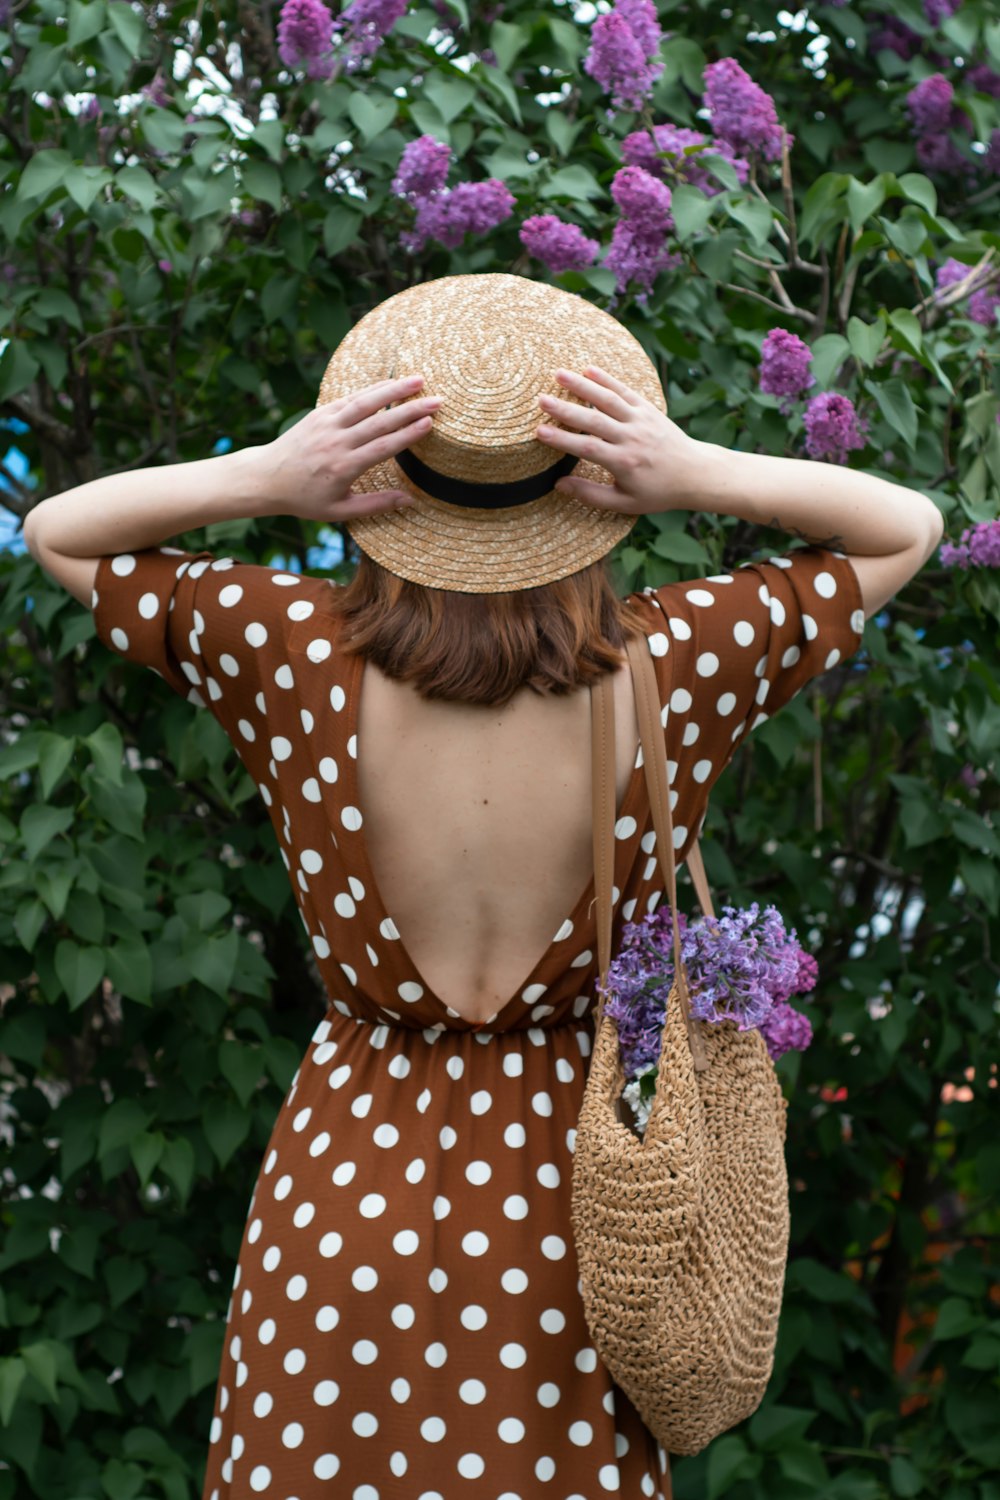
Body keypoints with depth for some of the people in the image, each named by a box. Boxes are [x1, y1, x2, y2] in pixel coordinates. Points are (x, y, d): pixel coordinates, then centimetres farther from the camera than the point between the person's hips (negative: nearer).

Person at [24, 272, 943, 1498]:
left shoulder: (298, 660, -16)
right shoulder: (671, 669, -15)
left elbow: (55, 534, 1)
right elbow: (908, 526, 2)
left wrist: (262, 477, -16)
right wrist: (703, 476, -14)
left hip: (344, 1204, 0)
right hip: (569, 1208, 0)